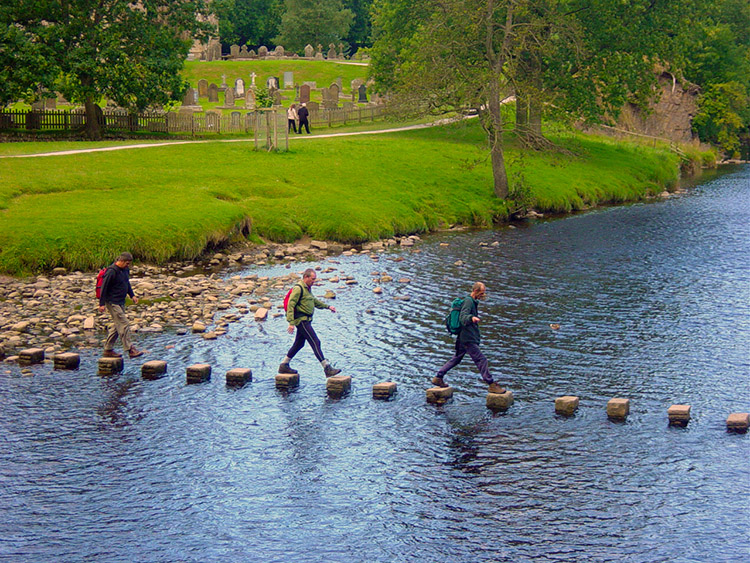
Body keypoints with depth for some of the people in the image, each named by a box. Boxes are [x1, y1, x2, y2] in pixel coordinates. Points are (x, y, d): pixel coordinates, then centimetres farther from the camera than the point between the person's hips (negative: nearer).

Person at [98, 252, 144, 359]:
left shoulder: (126, 270, 7)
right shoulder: (111, 272, -19)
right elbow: (104, 287, -17)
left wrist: (132, 295, 14)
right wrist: (102, 304, -17)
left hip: (121, 302, 9)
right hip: (112, 302, -9)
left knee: (117, 325, 11)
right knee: (124, 324, -12)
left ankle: (108, 350, 18)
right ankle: (130, 349, -12)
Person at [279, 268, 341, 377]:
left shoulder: (307, 289, 16)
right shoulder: (298, 288, -15)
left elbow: (314, 301, 32)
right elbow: (290, 305, -20)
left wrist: (327, 307, 32)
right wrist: (291, 323, -25)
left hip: (306, 321, 11)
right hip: (302, 320, -11)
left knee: (299, 344, 16)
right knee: (315, 342, -12)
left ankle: (284, 366, 23)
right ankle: (327, 368, -13)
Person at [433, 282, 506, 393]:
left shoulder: (473, 302, 16)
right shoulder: (468, 301, -16)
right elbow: (463, 317, -32)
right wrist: (471, 318, -51)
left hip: (463, 338, 11)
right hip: (468, 339, -11)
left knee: (456, 359, 16)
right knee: (481, 359, -7)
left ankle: (438, 378, 21)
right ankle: (491, 385, -4)